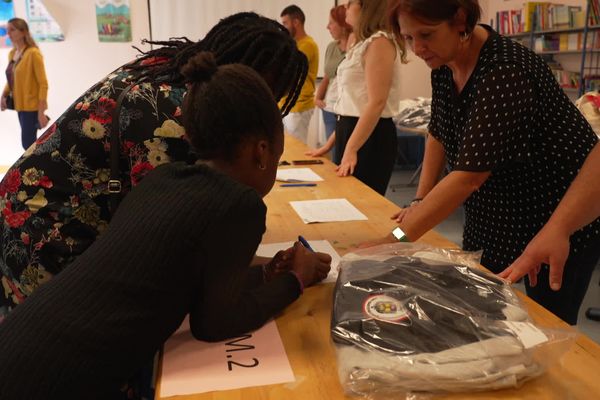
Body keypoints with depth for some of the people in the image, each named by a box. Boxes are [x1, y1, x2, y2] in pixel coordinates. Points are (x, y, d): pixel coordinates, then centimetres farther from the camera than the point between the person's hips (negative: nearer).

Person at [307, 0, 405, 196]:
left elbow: (376, 103, -21)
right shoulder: (364, 43, 17)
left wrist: (351, 149, -24)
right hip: (351, 130, 9)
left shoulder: (380, 42, -13)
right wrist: (330, 143, 16)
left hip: (370, 136, -9)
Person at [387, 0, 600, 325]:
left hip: (559, 213, -7)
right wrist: (420, 202, -1)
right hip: (498, 210, 8)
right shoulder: (443, 65, -5)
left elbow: (470, 173, -36)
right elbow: (439, 135, 7)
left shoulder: (504, 71, -30)